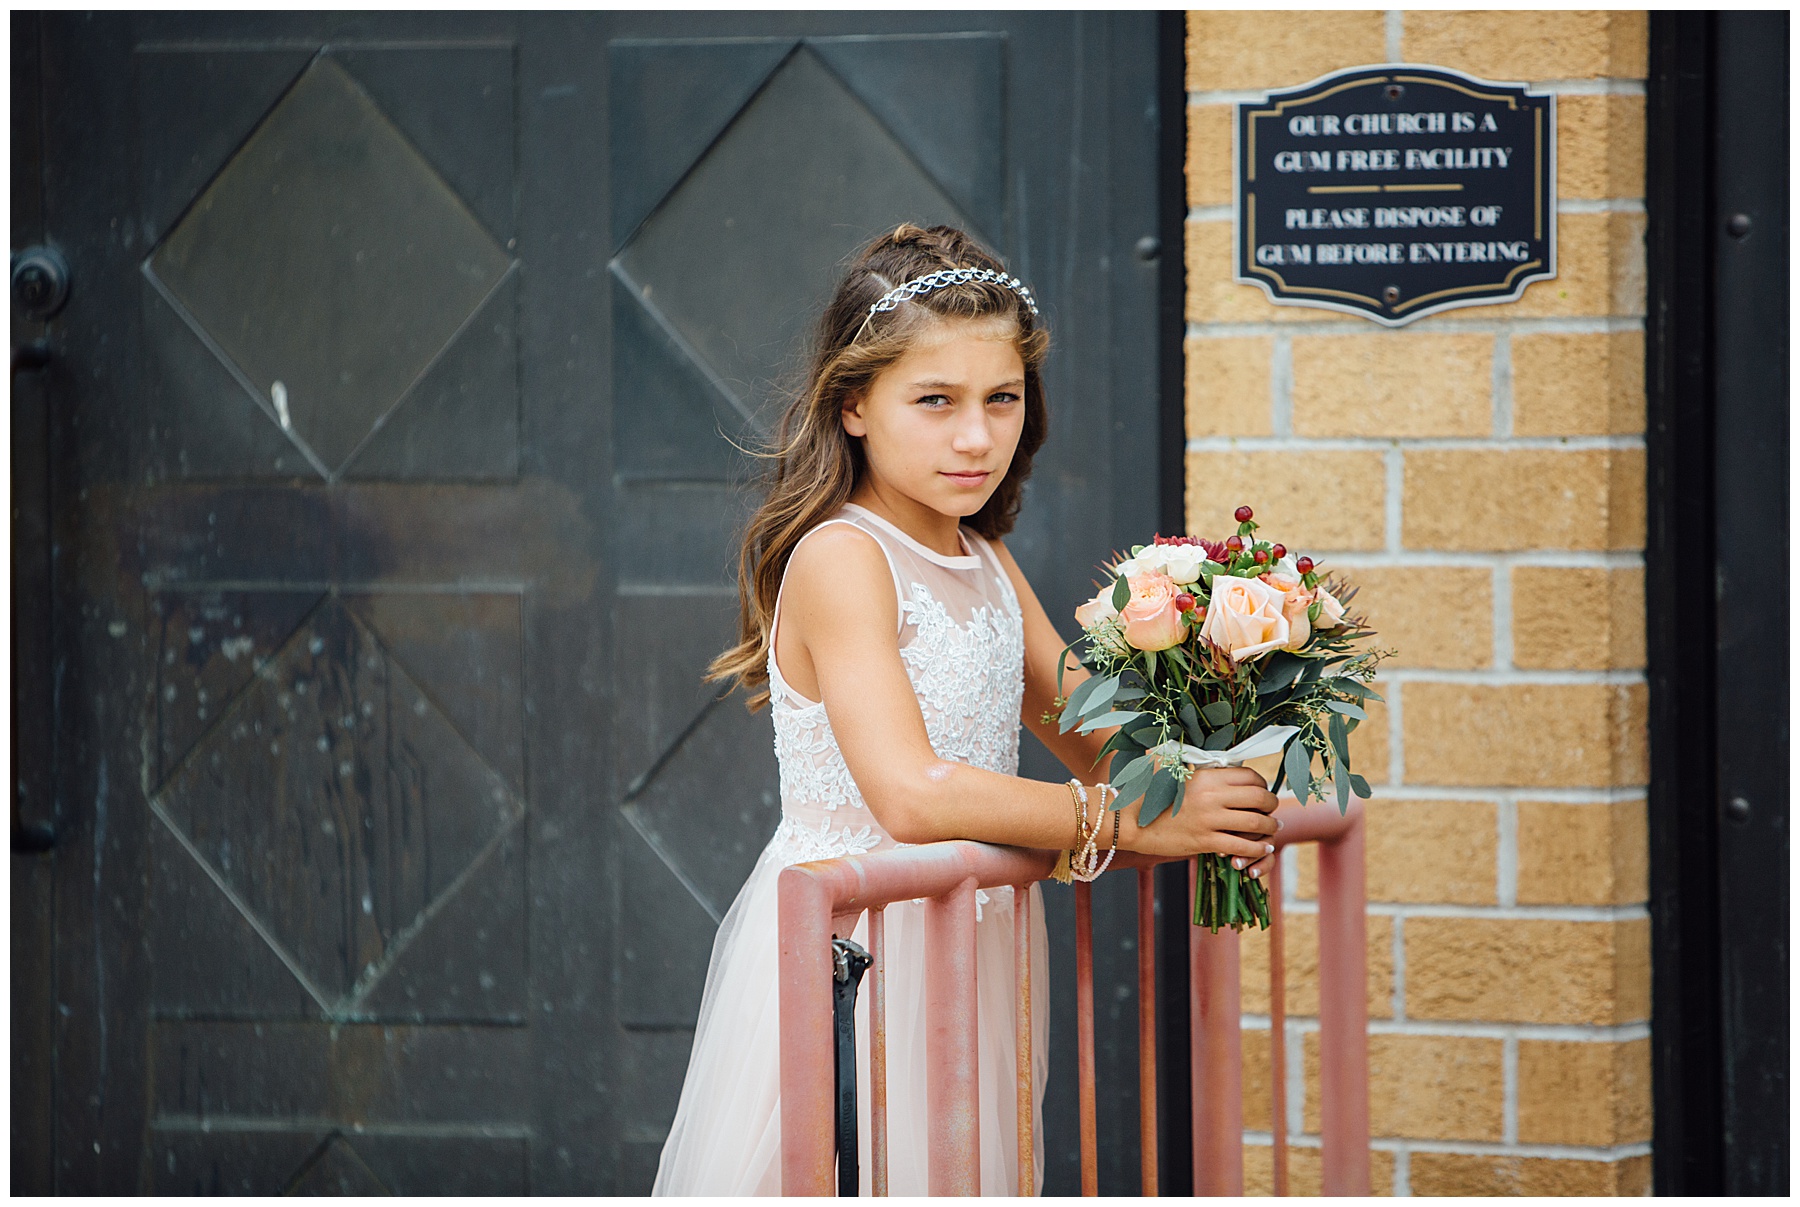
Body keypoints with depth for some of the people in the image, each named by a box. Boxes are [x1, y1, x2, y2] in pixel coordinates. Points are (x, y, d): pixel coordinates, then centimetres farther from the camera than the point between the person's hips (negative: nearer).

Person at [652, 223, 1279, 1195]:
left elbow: (1090, 740, 14)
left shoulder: (985, 561, 11)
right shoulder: (841, 559, -16)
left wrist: (1206, 804, -9)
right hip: (850, 957, -8)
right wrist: (1139, 823, -23)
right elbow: (911, 793, -27)